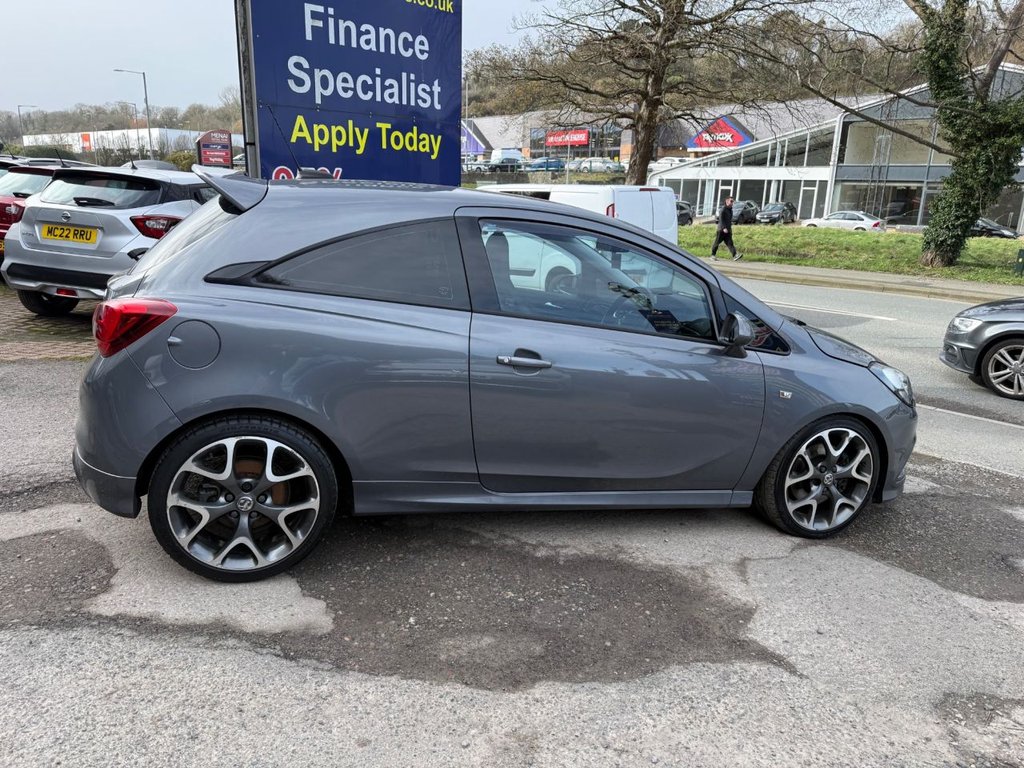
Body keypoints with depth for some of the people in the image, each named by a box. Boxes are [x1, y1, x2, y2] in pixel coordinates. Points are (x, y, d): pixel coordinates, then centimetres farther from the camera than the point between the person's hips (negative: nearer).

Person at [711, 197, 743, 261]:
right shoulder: (723, 209, -10)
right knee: (717, 242, 4)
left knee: (730, 243, -5)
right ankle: (713, 255, 16)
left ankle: (735, 256, -18)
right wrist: (724, 228, -26)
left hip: (728, 230, 7)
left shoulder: (730, 210, 16)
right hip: (722, 230, -7)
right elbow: (721, 219, -18)